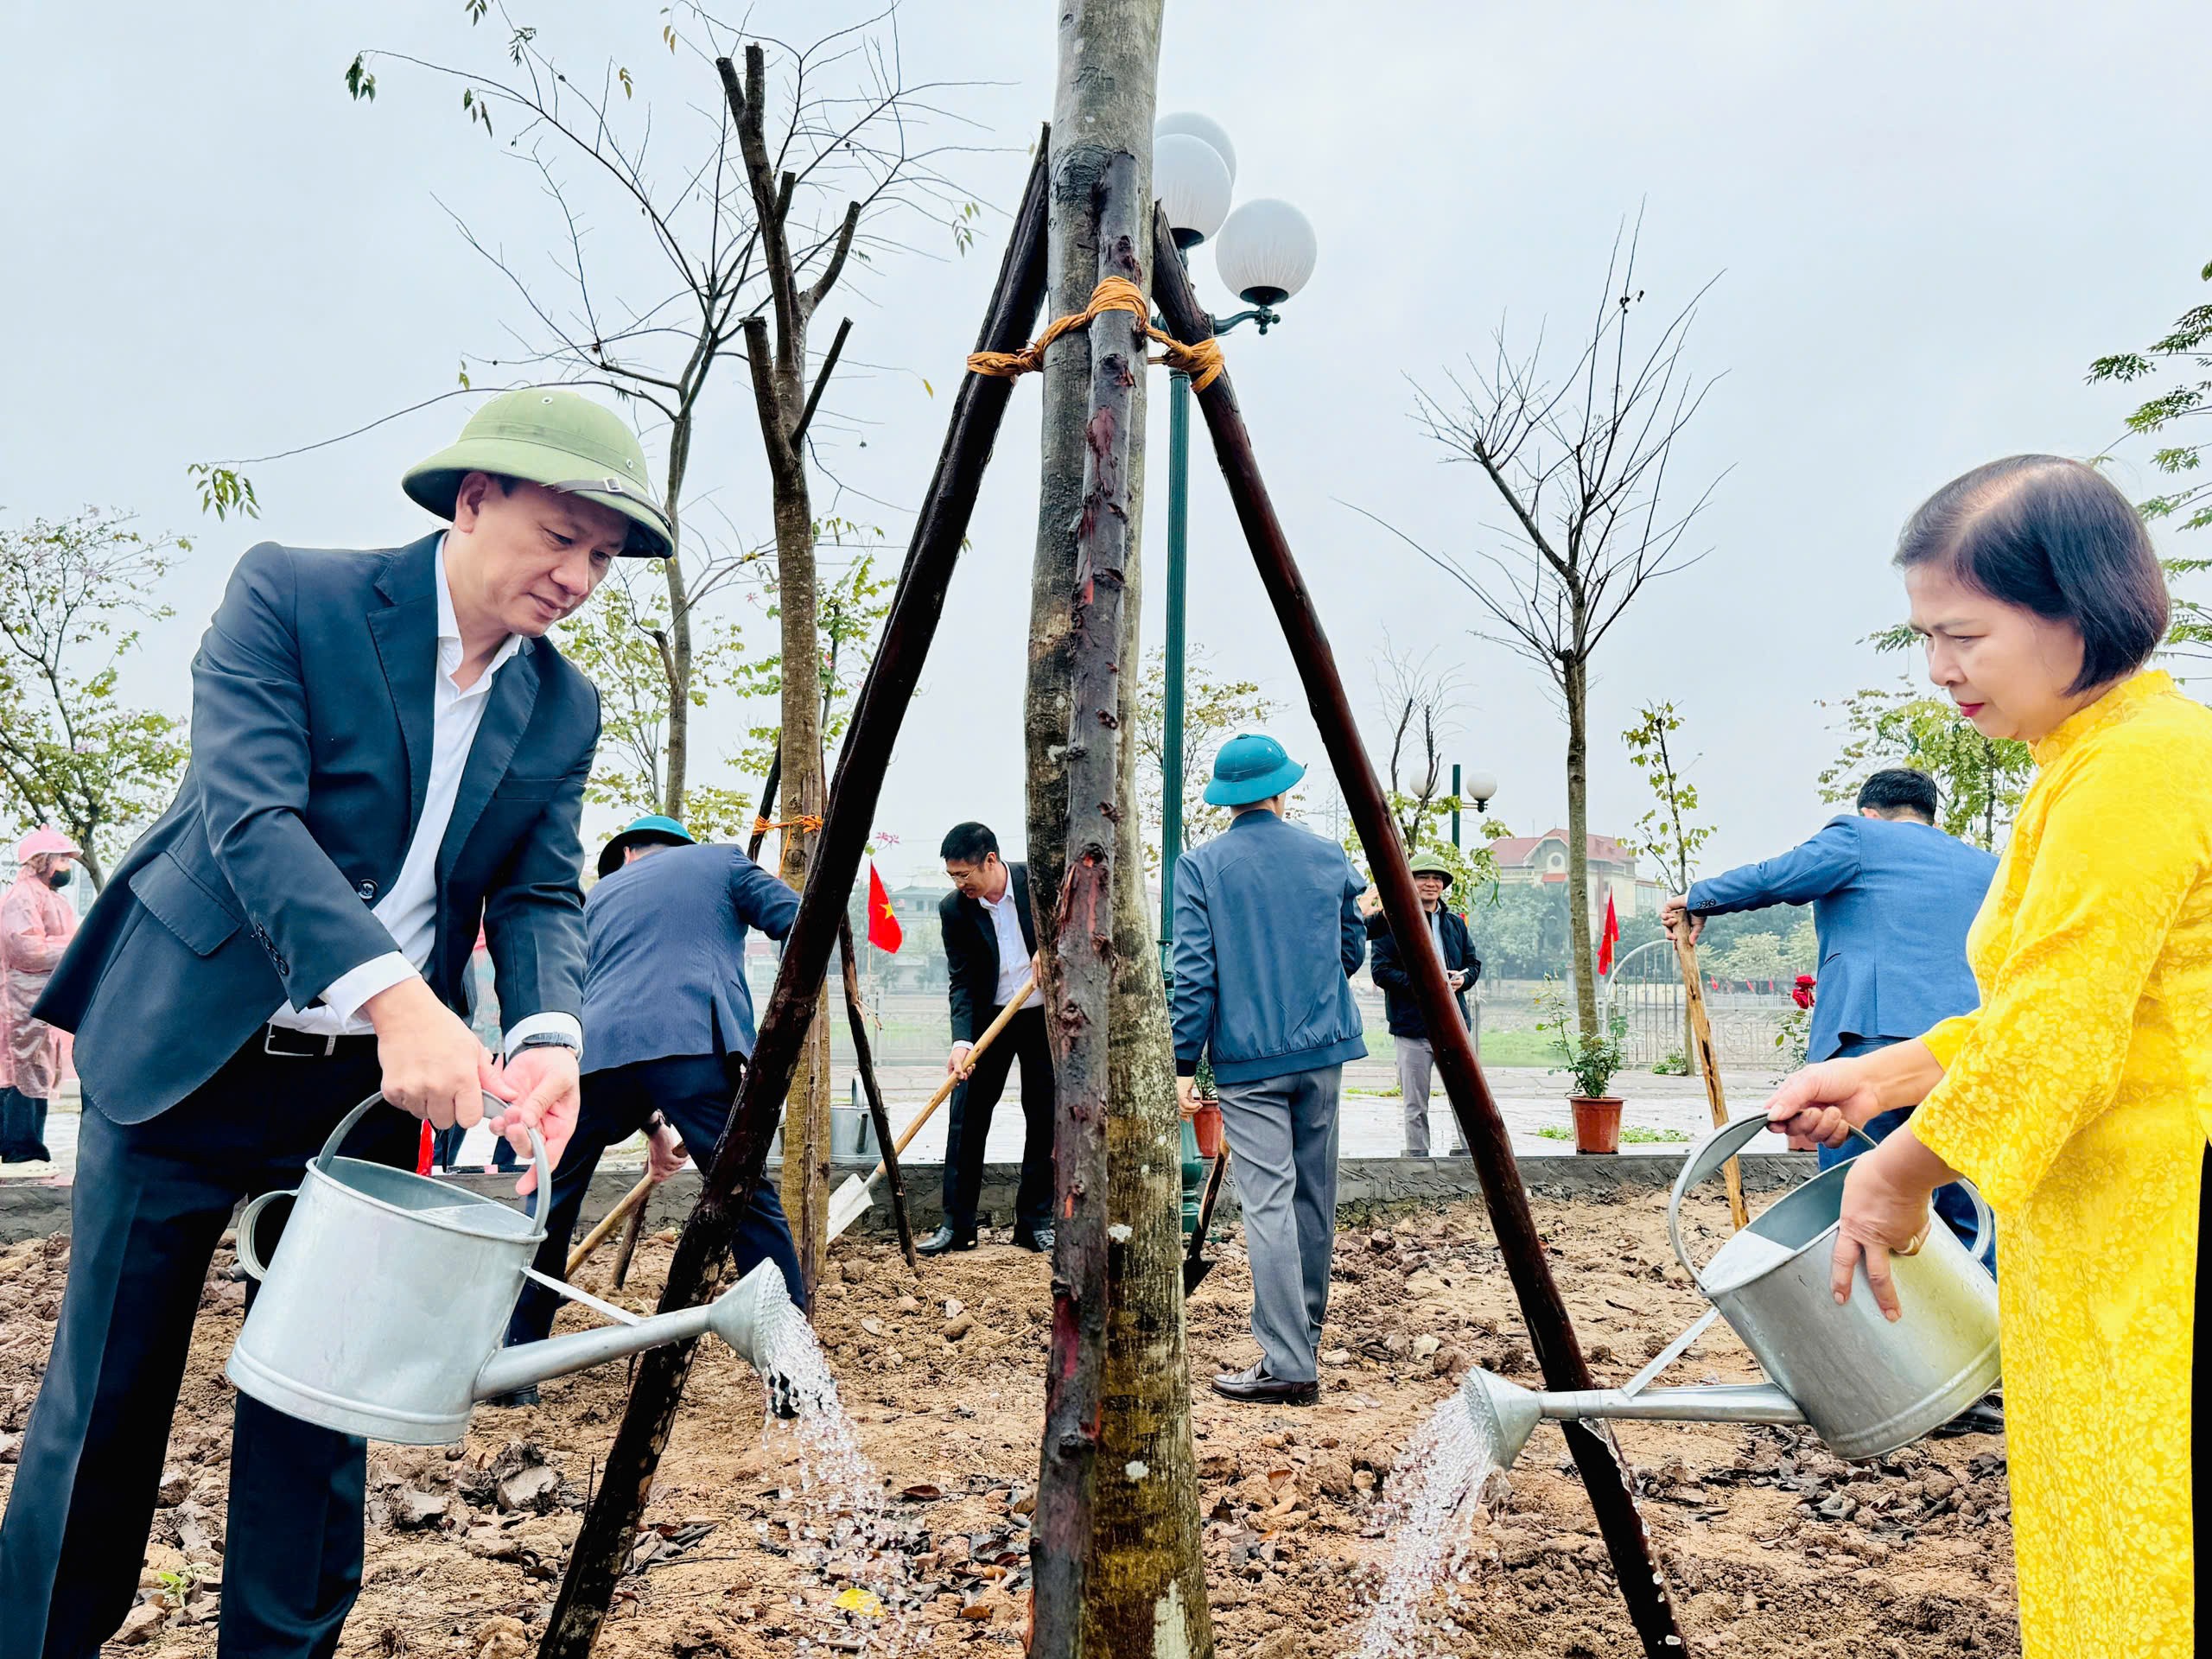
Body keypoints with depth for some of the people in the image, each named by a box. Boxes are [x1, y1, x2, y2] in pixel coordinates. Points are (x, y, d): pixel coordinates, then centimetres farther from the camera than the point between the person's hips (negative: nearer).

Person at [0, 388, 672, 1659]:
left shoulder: (564, 709, 4)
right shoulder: (291, 596, -10)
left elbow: (542, 896, 2)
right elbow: (248, 813, -21)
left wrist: (547, 1038, -20)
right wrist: (391, 996, -35)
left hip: (369, 1084, 4)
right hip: (189, 1053, -3)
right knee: (106, 1395, 7)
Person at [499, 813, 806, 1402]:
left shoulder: (598, 895, 34)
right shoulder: (720, 861, 25)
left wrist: (652, 1127, 37)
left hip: (594, 1053, 4)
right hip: (691, 1045, -3)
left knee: (549, 1211, 21)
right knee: (751, 1204, 2)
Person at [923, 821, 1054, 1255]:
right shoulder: (954, 908, -10)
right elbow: (961, 982, -11)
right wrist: (961, 1040, -24)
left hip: (1046, 1016, 0)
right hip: (988, 1019, 1)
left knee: (1044, 1119, 3)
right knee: (967, 1117, -3)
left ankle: (1036, 1222, 14)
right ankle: (956, 1225, 6)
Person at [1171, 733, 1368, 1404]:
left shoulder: (1200, 866, -6)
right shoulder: (1329, 857, 5)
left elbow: (1193, 972, -11)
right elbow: (1354, 952, 13)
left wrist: (1185, 1063, -7)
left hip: (1246, 1057, -4)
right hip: (1323, 1049, 4)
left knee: (1268, 1203, -4)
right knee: (1315, 1196, 16)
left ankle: (1288, 1365, -6)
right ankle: (1305, 1335, 31)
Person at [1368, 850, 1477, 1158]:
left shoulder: (1455, 924, 13)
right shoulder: (1392, 923, -3)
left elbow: (1474, 962, 20)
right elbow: (1380, 970, -8)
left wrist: (1462, 979, -3)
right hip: (1412, 1027, -4)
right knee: (1415, 1106, 4)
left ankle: (1463, 1155, 18)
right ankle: (1418, 1158, 14)